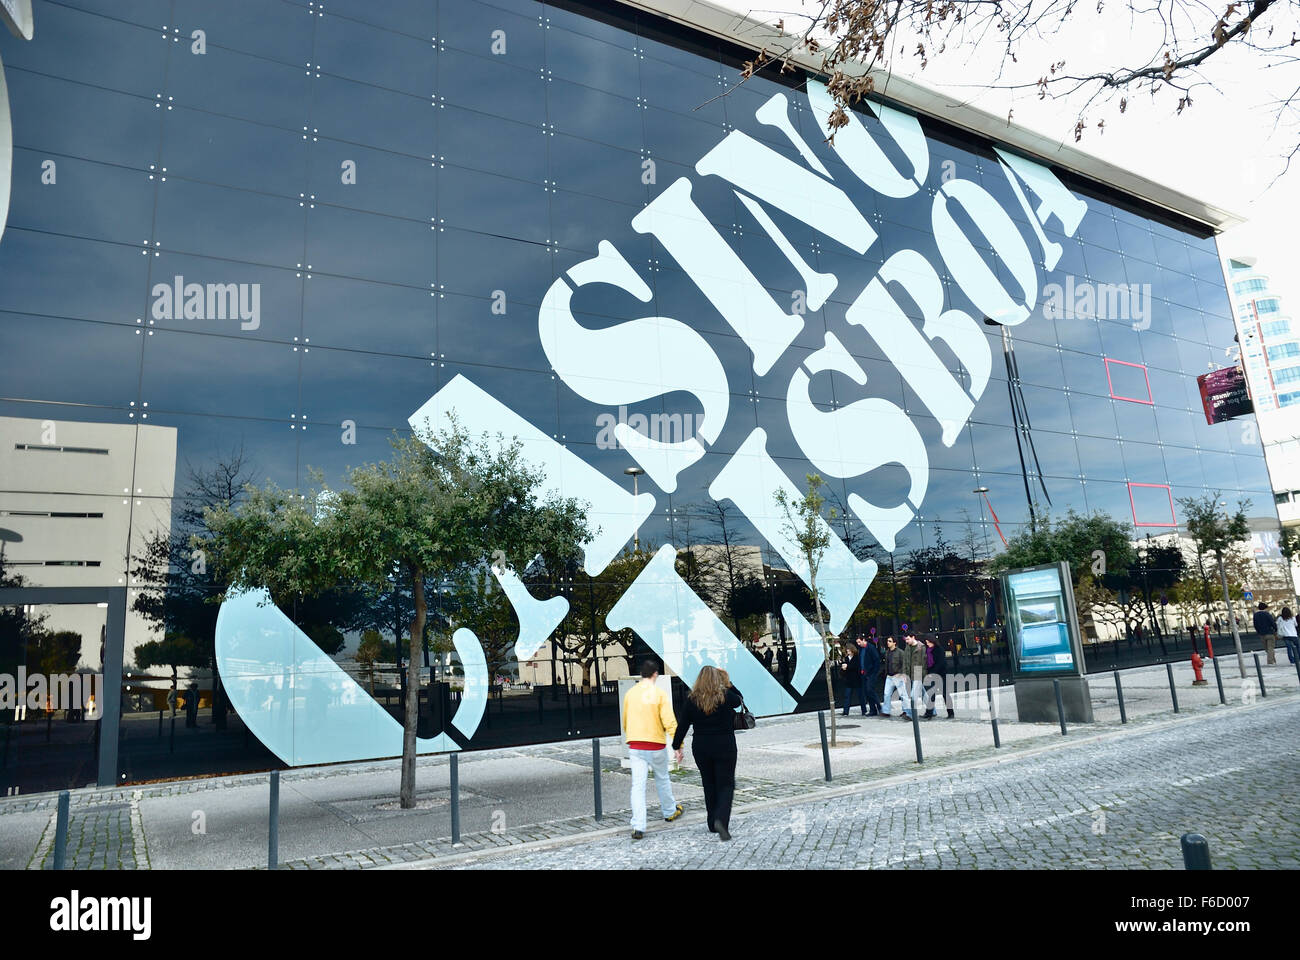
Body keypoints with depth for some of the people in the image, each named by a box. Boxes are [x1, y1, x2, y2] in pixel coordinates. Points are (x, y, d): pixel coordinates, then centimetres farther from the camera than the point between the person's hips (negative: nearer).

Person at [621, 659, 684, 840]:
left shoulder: (630, 694, 2)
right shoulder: (659, 694, -11)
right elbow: (670, 722, -16)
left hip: (635, 747, 2)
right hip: (656, 746, -2)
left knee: (638, 784, 1)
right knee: (662, 780, 19)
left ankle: (638, 826, -7)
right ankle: (669, 812, 38)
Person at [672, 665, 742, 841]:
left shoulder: (691, 701, -4)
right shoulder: (726, 696, -9)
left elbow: (682, 725, -1)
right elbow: (740, 700, 13)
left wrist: (677, 747, 9)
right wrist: (727, 683, 13)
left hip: (700, 749, 3)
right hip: (725, 747, -2)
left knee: (709, 785, 16)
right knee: (726, 784, 4)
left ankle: (712, 824, 21)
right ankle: (721, 819, -16)